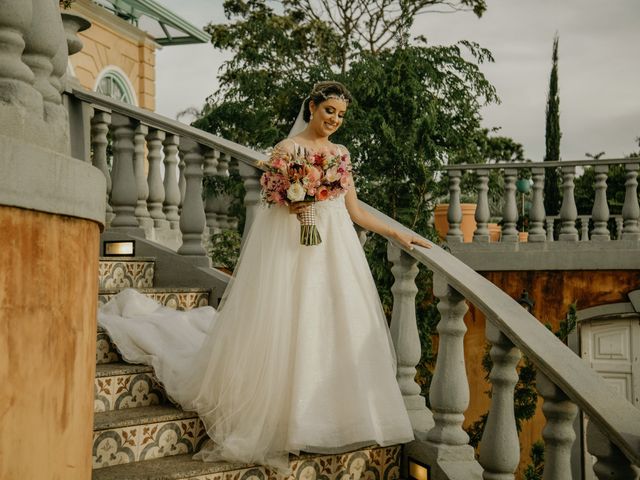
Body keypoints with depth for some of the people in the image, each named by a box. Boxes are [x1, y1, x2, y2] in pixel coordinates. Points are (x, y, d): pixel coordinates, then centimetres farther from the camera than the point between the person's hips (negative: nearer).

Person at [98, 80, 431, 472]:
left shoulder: (342, 153, 16)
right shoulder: (288, 147, -1)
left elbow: (355, 211, 16)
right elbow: (275, 200, -2)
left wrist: (399, 235, 14)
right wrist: (290, 205, -24)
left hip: (336, 254, 6)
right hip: (295, 252, -6)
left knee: (336, 333, 3)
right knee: (287, 333, -6)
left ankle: (330, 420, 12)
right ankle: (274, 423, 4)